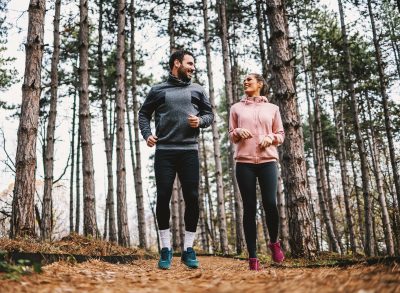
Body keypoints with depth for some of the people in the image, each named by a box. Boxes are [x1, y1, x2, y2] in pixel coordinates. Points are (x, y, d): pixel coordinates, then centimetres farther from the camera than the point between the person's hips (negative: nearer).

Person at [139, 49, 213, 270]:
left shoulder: (197, 90, 15)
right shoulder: (158, 90, 11)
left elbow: (210, 114, 16)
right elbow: (144, 113, 16)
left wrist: (200, 121, -6)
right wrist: (147, 134, -1)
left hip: (189, 151, 1)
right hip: (164, 151, -1)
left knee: (192, 198, -4)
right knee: (163, 197, -5)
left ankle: (188, 249, 7)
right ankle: (166, 249, 6)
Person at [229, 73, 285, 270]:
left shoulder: (272, 108, 14)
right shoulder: (236, 108, 15)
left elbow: (281, 134, 14)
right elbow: (231, 136, 15)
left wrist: (271, 138, -7)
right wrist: (238, 132, -7)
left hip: (267, 160, 0)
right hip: (244, 162, 1)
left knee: (270, 204, -12)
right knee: (249, 208, -2)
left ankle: (274, 242, 17)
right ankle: (252, 257, 3)